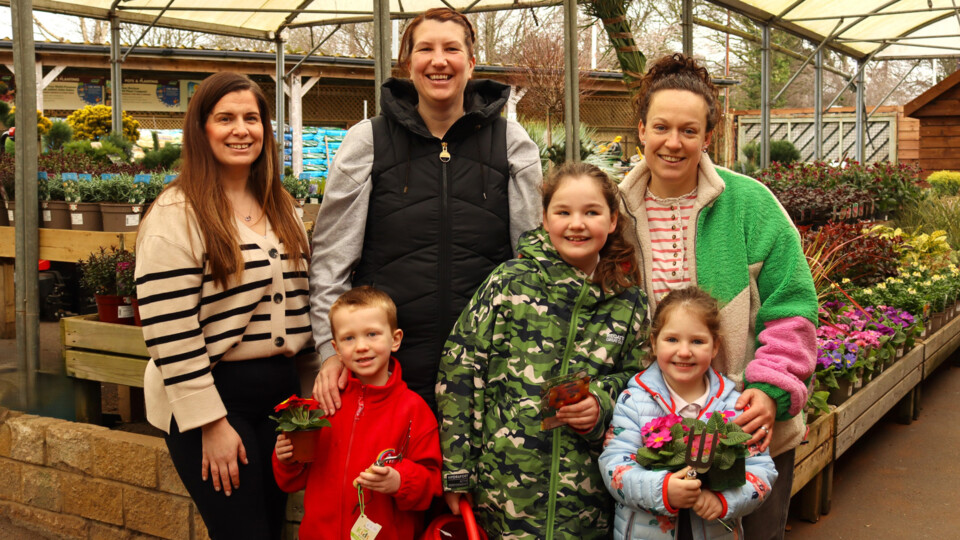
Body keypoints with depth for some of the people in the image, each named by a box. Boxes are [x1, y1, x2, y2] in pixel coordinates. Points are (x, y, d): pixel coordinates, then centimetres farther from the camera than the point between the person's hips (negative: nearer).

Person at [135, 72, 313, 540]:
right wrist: (211, 423, -17)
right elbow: (169, 331, -17)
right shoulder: (176, 215, -12)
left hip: (281, 390, 7)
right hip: (214, 396, -7)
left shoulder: (279, 207, 10)